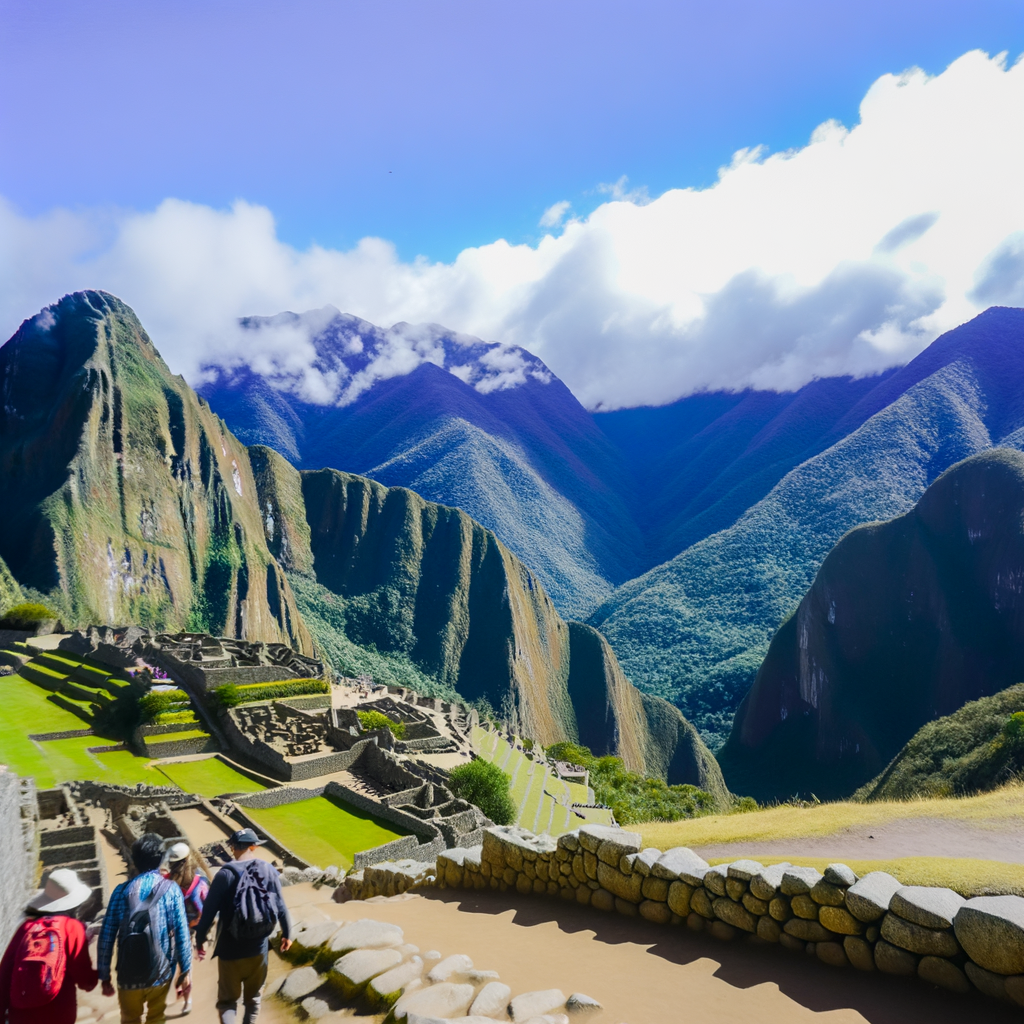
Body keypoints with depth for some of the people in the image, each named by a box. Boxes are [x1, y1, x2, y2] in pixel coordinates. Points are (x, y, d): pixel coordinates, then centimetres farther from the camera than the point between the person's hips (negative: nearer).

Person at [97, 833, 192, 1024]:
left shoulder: (122, 891, -4)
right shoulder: (171, 890, -7)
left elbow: (106, 937, -4)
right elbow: (182, 934, -10)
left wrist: (104, 976, 5)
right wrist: (186, 971, -3)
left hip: (128, 974, 1)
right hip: (160, 972, -1)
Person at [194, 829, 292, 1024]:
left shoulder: (226, 873, -13)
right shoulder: (269, 871, -4)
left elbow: (209, 909, -13)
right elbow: (280, 906, 1)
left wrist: (200, 939, 1)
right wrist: (287, 933, 14)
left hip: (230, 950, -2)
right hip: (258, 949, 3)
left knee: (227, 1000, 9)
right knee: (253, 998, 21)